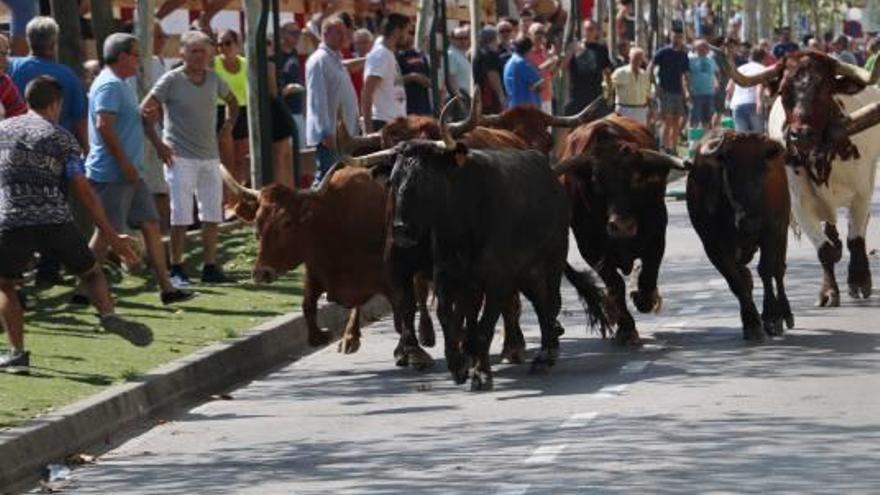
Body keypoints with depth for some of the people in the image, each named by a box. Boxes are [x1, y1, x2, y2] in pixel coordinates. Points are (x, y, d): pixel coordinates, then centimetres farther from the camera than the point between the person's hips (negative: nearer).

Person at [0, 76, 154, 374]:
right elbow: (82, 190, 3)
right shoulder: (61, 138, 9)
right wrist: (110, 235, 4)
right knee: (91, 272, 17)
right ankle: (109, 315, -10)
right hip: (56, 221, 0)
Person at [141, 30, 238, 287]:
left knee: (212, 215, 6)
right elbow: (144, 112, -10)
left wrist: (229, 123, 12)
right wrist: (158, 145, -13)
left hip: (210, 157, 5)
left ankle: (210, 267, 15)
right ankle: (176, 270, 4)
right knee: (181, 217, -4)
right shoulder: (172, 80, -8)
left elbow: (232, 101, 27)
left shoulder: (214, 80, 7)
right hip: (180, 157, -5)